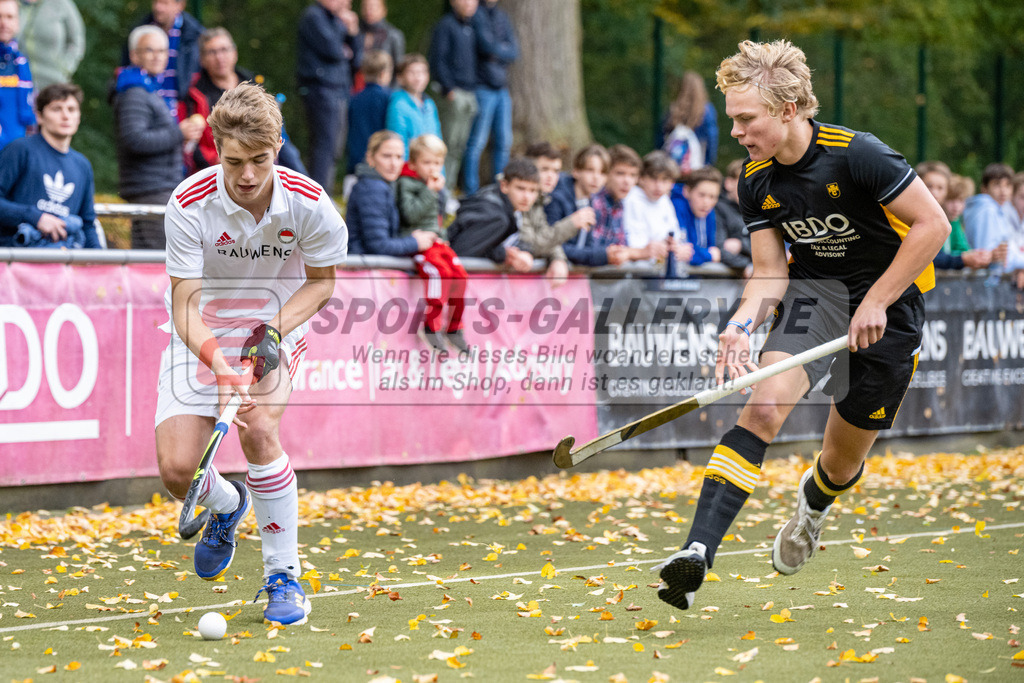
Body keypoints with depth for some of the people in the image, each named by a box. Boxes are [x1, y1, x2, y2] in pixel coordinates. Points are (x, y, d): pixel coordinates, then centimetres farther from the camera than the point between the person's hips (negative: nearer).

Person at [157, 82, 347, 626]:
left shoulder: (308, 203, -21)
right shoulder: (189, 205, -24)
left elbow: (322, 280, -3)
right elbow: (186, 307, -25)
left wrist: (276, 329, -20)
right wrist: (219, 364, -42)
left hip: (278, 324, 0)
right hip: (203, 335, 0)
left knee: (258, 429, -27)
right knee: (176, 469, -12)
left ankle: (283, 575, -9)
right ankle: (226, 504, 29)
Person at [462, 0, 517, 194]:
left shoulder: (502, 17, 15)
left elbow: (514, 53, 7)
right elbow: (488, 47, -17)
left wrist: (496, 51, -8)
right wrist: (504, 49, 0)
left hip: (502, 88, 7)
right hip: (483, 88, -7)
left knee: (504, 142, 8)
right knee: (477, 143, -6)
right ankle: (471, 192, -3)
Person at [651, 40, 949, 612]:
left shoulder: (857, 155, -24)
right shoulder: (756, 182, -6)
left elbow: (933, 224, -20)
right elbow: (770, 271, -1)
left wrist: (877, 302, -20)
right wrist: (742, 325, -22)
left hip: (889, 295, -3)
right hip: (812, 288, 3)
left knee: (844, 460, 7)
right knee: (763, 408, -24)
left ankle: (813, 505, 48)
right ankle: (698, 553, -34)